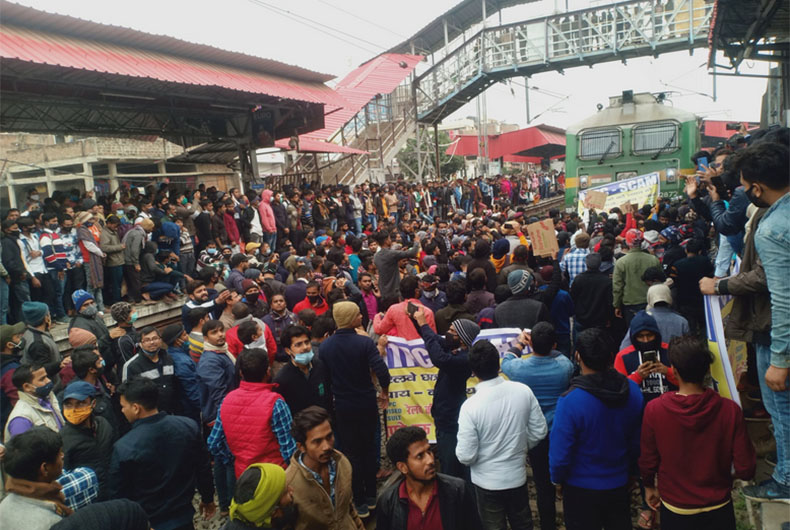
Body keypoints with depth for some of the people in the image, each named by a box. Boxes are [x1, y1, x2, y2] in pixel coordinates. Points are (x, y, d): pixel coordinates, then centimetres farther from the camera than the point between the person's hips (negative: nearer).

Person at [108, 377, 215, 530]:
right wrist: (208, 499, 13)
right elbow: (203, 469, -3)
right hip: (183, 517, 3)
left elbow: (116, 494, -12)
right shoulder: (189, 426, -15)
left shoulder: (124, 447, -25)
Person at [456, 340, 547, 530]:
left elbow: (466, 456, -20)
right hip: (518, 476, 3)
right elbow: (539, 431, -4)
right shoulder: (523, 391, -15)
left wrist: (460, 451, 2)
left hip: (488, 482, -3)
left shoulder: (470, 406, -26)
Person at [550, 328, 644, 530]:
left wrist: (557, 479, -1)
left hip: (581, 489, -4)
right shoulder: (633, 390, -13)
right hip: (619, 484, 4)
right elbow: (637, 440, 1)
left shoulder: (570, 401, -30)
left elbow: (560, 451, -21)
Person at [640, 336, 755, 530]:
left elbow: (647, 461, -8)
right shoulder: (730, 410, -19)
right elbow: (745, 470, -13)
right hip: (718, 510, 1)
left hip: (674, 509, 0)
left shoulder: (654, 410, -20)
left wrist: (649, 486, 11)